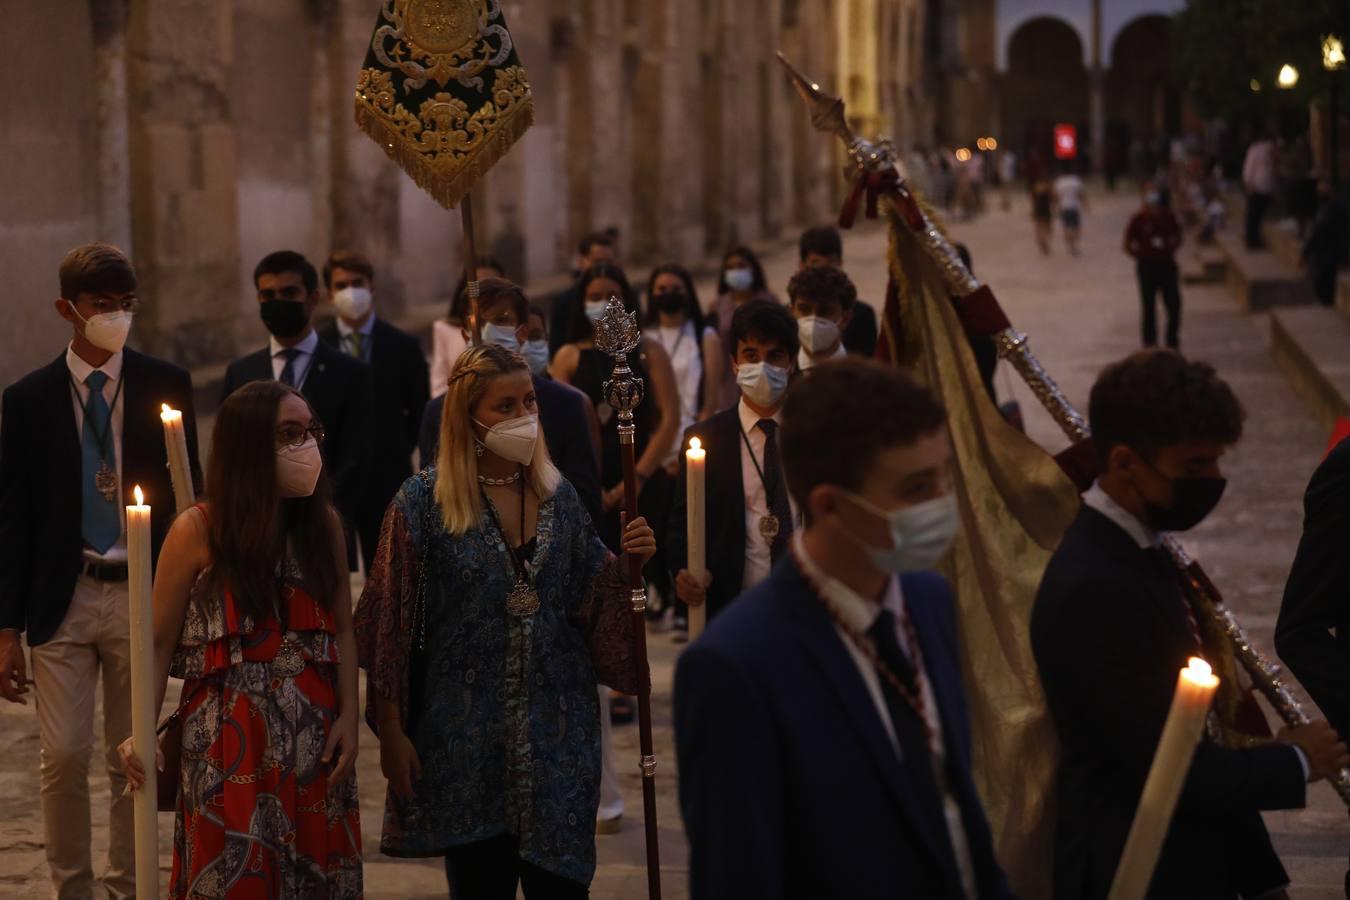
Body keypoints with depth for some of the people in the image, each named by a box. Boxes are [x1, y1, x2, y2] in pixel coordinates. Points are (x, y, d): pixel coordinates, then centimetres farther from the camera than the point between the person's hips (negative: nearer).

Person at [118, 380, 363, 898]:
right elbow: (160, 644, -4)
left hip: (314, 739, 3)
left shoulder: (325, 525, 4)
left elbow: (342, 631, 8)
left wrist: (348, 717, -3)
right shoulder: (198, 532, -6)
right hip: (228, 742, -3)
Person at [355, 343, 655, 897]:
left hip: (558, 732, 3)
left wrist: (627, 565, -9)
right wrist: (392, 732, -8)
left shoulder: (558, 496, 6)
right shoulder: (424, 503, -6)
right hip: (466, 739, -3)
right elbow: (391, 627, -6)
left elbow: (591, 603, 10)